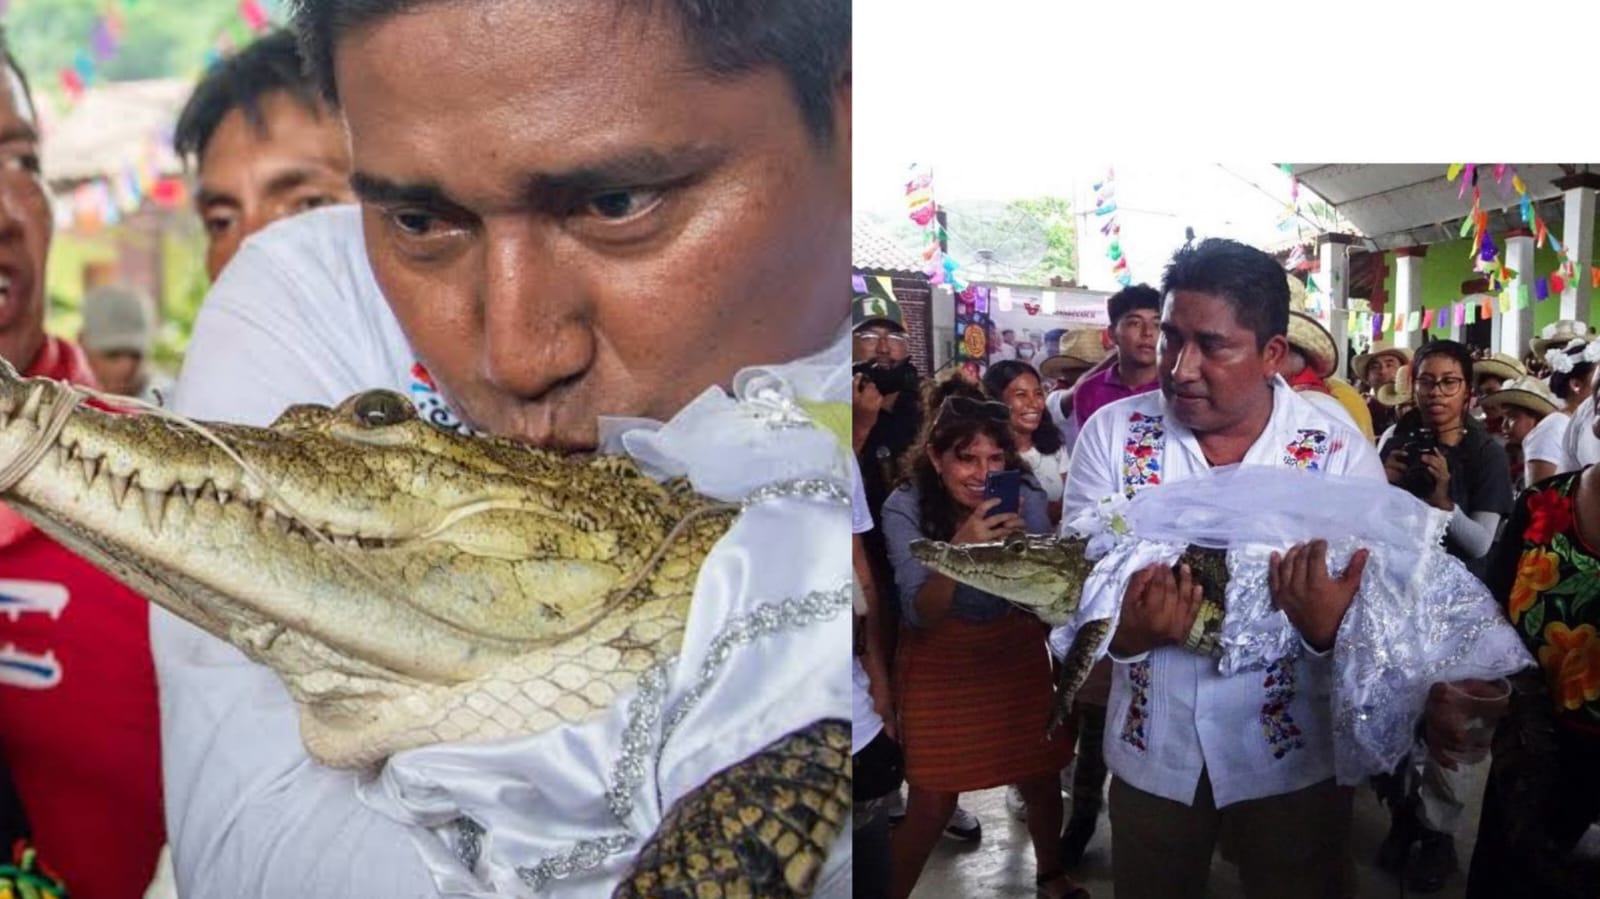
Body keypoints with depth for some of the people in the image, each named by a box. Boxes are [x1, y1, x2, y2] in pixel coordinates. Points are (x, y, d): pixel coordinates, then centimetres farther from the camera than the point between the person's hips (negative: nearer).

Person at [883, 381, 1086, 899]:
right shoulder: (906, 507, -20)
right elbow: (919, 615, -25)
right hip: (941, 666, -3)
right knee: (932, 803, -3)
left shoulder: (1025, 497, -12)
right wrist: (958, 549, -43)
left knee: (1041, 780, 14)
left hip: (1018, 658, 3)